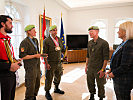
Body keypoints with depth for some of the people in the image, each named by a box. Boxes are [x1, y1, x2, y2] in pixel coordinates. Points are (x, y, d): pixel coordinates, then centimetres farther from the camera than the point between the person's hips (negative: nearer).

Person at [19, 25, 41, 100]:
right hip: (30, 67, -8)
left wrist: (41, 55, 6)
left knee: (37, 83, 16)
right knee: (31, 85, 1)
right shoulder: (25, 42, -14)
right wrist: (35, 56, -16)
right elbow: (23, 56, -20)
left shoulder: (35, 40, 11)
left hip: (37, 65, 8)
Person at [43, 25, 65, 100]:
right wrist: (46, 63, -16)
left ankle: (56, 89, 41)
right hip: (51, 63, -6)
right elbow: (45, 53, -12)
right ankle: (47, 92, 23)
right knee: (49, 78, 3)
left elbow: (62, 49, 18)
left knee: (58, 76, 19)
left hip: (59, 62, 6)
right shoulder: (46, 41, -10)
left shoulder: (59, 39, 9)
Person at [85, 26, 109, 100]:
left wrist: (102, 69, -16)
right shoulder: (90, 43, 7)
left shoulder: (104, 43, -12)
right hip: (90, 68, 6)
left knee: (100, 85, 10)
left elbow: (106, 58, -13)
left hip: (99, 69, -5)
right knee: (90, 83, 17)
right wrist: (86, 66, 12)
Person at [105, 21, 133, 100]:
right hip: (118, 79, 9)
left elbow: (124, 67, -25)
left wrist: (109, 75, -15)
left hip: (124, 81, -9)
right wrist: (110, 71, 6)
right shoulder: (123, 44, 6)